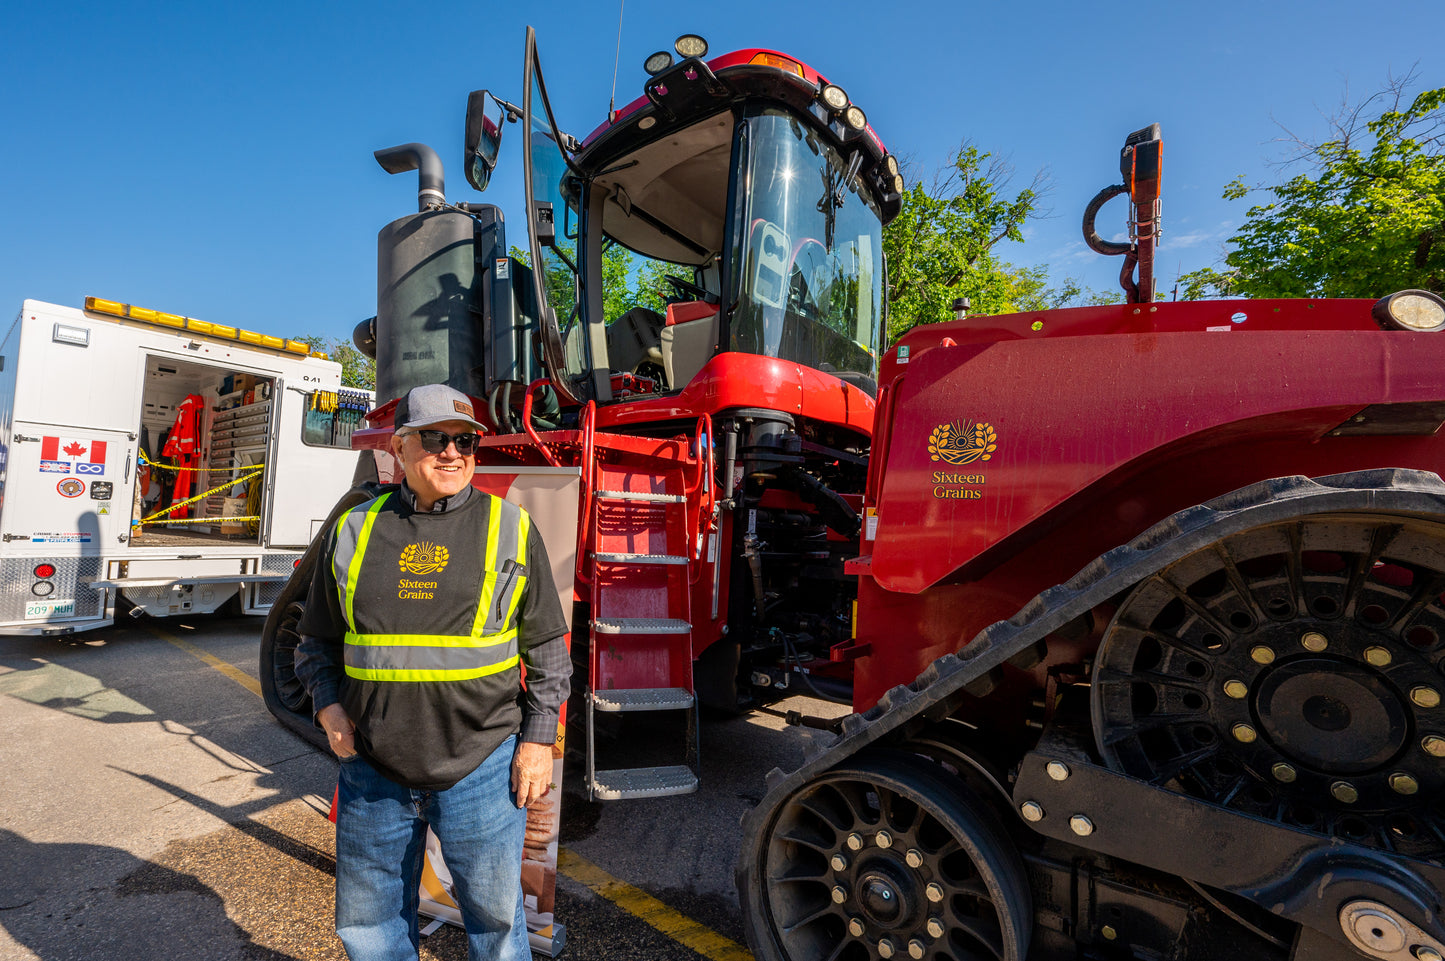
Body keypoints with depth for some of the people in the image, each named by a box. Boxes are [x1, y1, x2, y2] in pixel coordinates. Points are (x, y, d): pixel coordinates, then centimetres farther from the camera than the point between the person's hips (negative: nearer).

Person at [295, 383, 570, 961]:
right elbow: (318, 642, 15)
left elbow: (547, 647, -1)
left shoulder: (510, 529, -4)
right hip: (373, 770, 3)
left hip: (481, 770, -2)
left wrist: (538, 739, -5)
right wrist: (328, 705, -2)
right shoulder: (355, 531, 3)